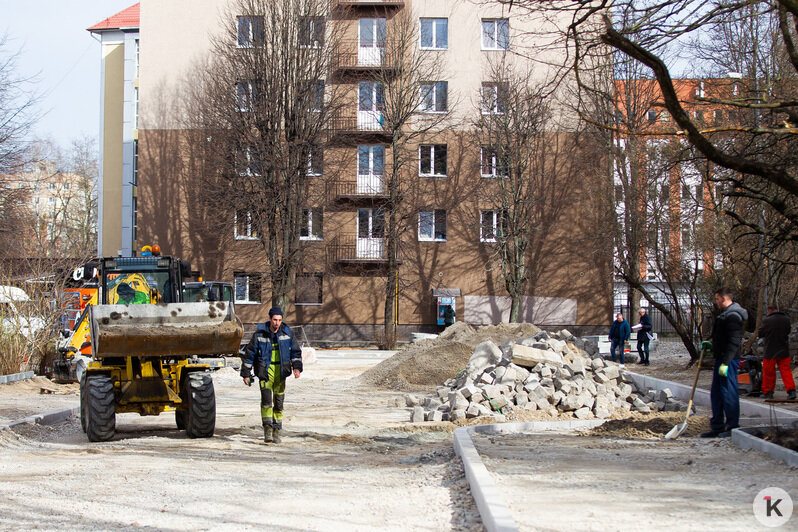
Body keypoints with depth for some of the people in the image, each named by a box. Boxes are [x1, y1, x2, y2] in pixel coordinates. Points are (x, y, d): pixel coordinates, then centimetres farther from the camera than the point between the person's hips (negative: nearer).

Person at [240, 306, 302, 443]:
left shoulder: (287, 333, 2)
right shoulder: (259, 334, -3)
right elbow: (249, 353, 4)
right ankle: (267, 430, -21)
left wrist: (297, 367, -8)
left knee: (279, 402, 5)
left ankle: (276, 431, 16)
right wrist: (246, 373, 5)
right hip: (265, 370, -2)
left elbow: (296, 351, 9)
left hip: (281, 371, 3)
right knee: (266, 398, -19)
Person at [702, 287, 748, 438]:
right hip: (721, 359, 11)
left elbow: (733, 342, -22)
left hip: (728, 359, -11)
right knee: (716, 394, 13)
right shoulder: (725, 314, 18)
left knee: (729, 393, -6)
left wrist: (725, 363, -26)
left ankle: (732, 427, 0)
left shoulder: (733, 316, -16)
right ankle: (717, 427, 19)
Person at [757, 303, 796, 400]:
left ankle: (767, 392, 14)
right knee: (786, 371, 7)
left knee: (768, 372, 8)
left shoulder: (767, 320, -14)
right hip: (784, 351, 3)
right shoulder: (786, 319, 0)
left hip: (770, 352, -3)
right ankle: (791, 390, -5)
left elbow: (759, 333, -4)